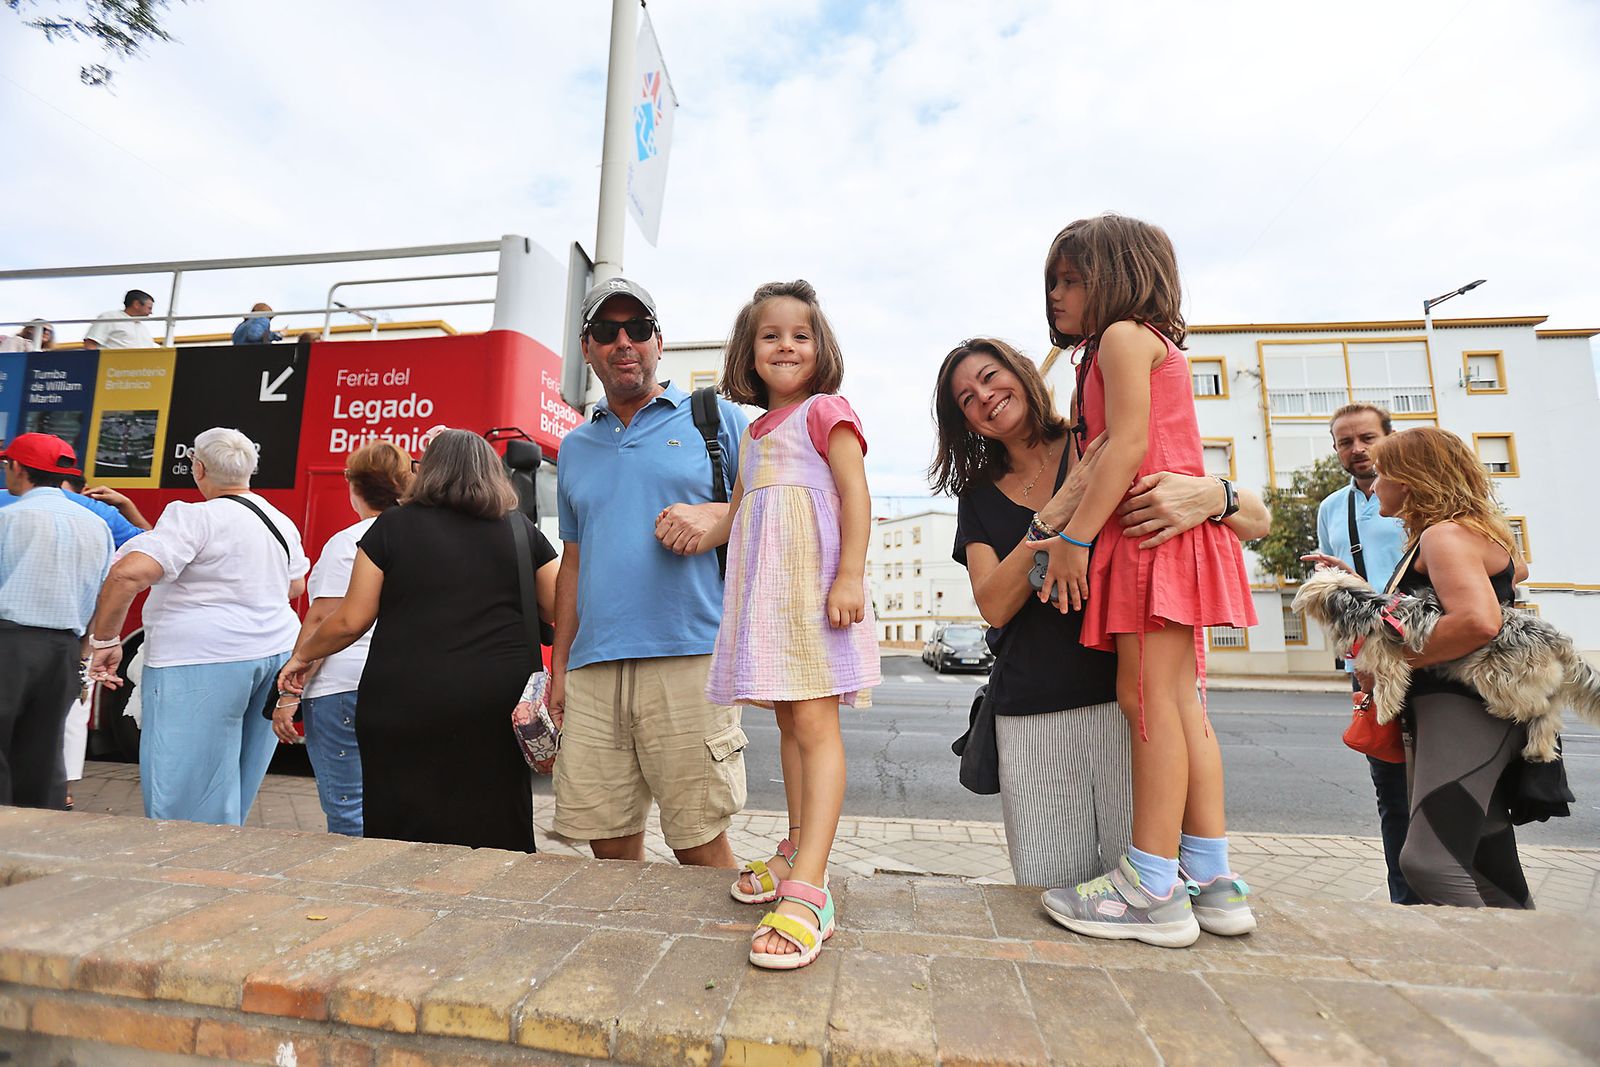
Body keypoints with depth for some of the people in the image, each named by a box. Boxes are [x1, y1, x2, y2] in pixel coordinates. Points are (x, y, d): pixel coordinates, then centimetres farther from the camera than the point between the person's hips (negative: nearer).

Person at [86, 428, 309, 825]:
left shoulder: (195, 517, -12)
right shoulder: (282, 522, 10)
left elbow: (129, 573, -23)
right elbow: (295, 588, 22)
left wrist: (105, 640, -12)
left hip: (202, 659, -7)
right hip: (276, 652, 8)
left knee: (182, 799, 3)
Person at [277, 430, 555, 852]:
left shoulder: (393, 525, 2)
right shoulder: (522, 529, 4)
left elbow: (351, 620, 2)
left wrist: (302, 654, 20)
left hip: (406, 703, -1)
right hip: (499, 703, 1)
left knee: (406, 835, 12)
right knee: (496, 837, 10)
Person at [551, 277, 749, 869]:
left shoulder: (715, 417, 8)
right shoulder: (575, 447, 21)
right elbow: (573, 560, 22)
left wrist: (714, 514, -12)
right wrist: (559, 666, 18)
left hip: (688, 662, -4)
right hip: (592, 672, 5)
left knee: (700, 844, 1)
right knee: (609, 847, 9)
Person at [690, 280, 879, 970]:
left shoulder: (825, 410, 2)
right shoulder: (754, 432, 24)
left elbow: (855, 494, -10)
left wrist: (850, 576, -20)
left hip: (814, 580, -8)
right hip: (762, 589, 8)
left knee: (814, 722, -13)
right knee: (788, 719, 12)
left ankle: (807, 891, -13)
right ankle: (797, 853, 24)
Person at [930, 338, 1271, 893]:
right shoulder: (979, 496, 11)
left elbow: (1258, 519, 2)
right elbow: (994, 606, -5)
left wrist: (1210, 494, -23)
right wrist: (1062, 509, -16)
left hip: (1129, 694, -2)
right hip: (1030, 716, 2)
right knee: (1050, 889, 1)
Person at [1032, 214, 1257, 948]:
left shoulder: (1123, 335, -1)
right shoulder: (1156, 346, 29)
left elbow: (1128, 445, -15)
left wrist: (1074, 536, -18)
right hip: (1166, 535, 10)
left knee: (1147, 696, -11)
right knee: (1179, 702, 8)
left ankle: (1153, 891, -5)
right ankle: (1212, 879, 14)